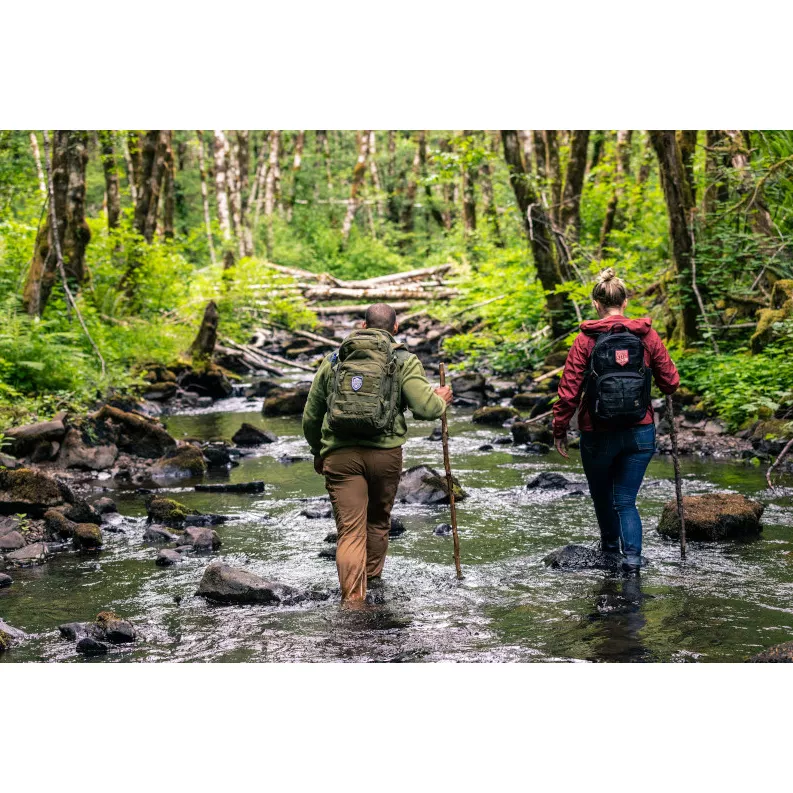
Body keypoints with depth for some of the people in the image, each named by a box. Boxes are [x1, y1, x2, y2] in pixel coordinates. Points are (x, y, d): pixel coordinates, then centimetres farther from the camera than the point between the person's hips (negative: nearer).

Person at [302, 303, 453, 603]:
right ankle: (372, 576, 42)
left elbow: (310, 417, 18)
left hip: (340, 454, 1)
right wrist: (440, 400, 14)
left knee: (350, 530, -1)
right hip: (385, 454, -1)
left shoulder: (333, 361, 14)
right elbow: (425, 408, -9)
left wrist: (317, 452, 34)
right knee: (378, 520, 23)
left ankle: (353, 598, -11)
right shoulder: (404, 361, 4)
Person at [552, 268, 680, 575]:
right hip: (640, 432, 1)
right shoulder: (647, 336, -2)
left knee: (602, 494, 23)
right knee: (626, 500, 8)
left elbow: (569, 391, -9)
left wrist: (559, 429, 3)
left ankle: (611, 546, 43)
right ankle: (632, 558, -12)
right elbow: (670, 382, 3)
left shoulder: (586, 340, -8)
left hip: (598, 434, -1)